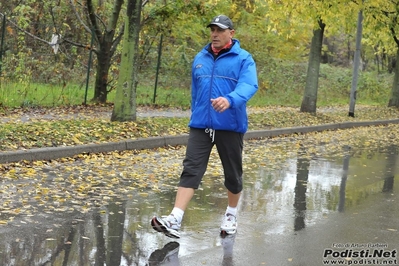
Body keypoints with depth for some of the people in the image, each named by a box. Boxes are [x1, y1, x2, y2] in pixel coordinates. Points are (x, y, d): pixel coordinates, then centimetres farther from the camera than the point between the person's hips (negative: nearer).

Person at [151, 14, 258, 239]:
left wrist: (230, 100, -39)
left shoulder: (243, 59, -3)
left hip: (230, 126, -3)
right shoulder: (200, 59, 13)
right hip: (200, 126, 3)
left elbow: (249, 85, -20)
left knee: (233, 173, 11)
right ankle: (175, 220, -16)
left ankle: (231, 216, 32)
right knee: (191, 170, -8)